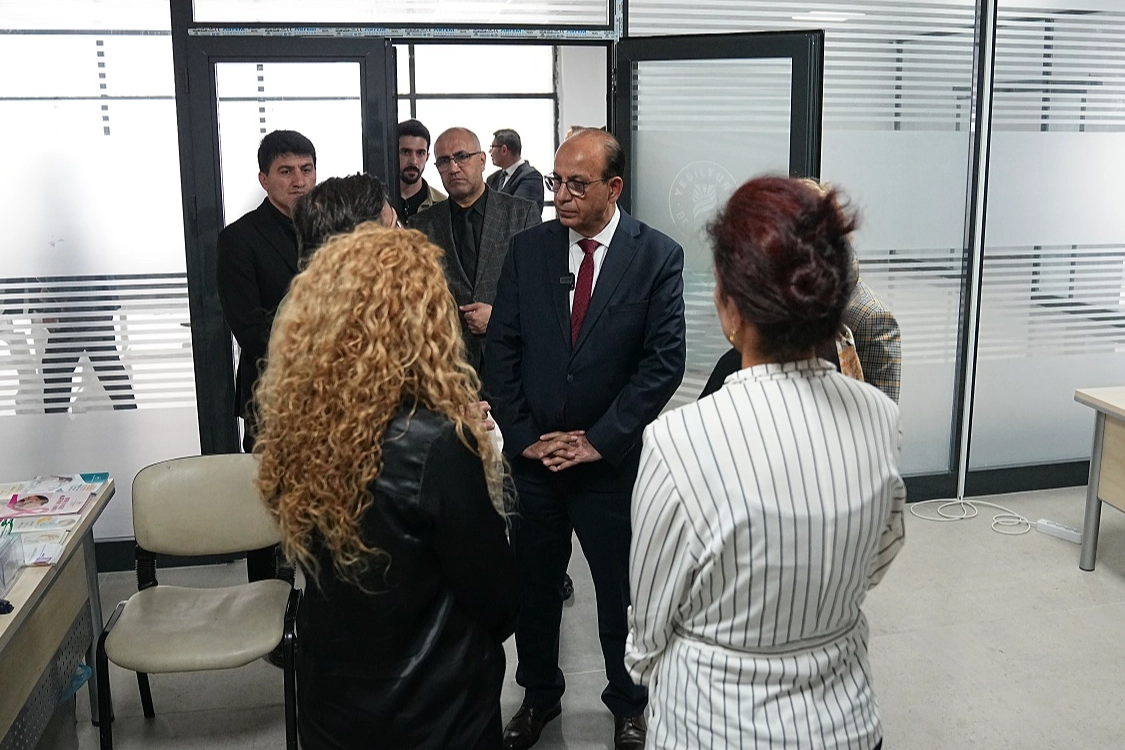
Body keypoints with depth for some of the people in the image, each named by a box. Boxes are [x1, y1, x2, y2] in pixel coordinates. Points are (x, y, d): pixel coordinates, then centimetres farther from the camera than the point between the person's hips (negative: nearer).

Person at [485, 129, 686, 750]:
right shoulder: (527, 250, 2)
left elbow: (665, 360, -10)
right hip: (532, 457, 3)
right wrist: (524, 435, -6)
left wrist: (599, 440, -13)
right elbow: (501, 350, 2)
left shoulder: (658, 256, -6)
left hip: (611, 461, -2)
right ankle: (539, 695, 38)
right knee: (533, 586, 15)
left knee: (621, 592, 12)